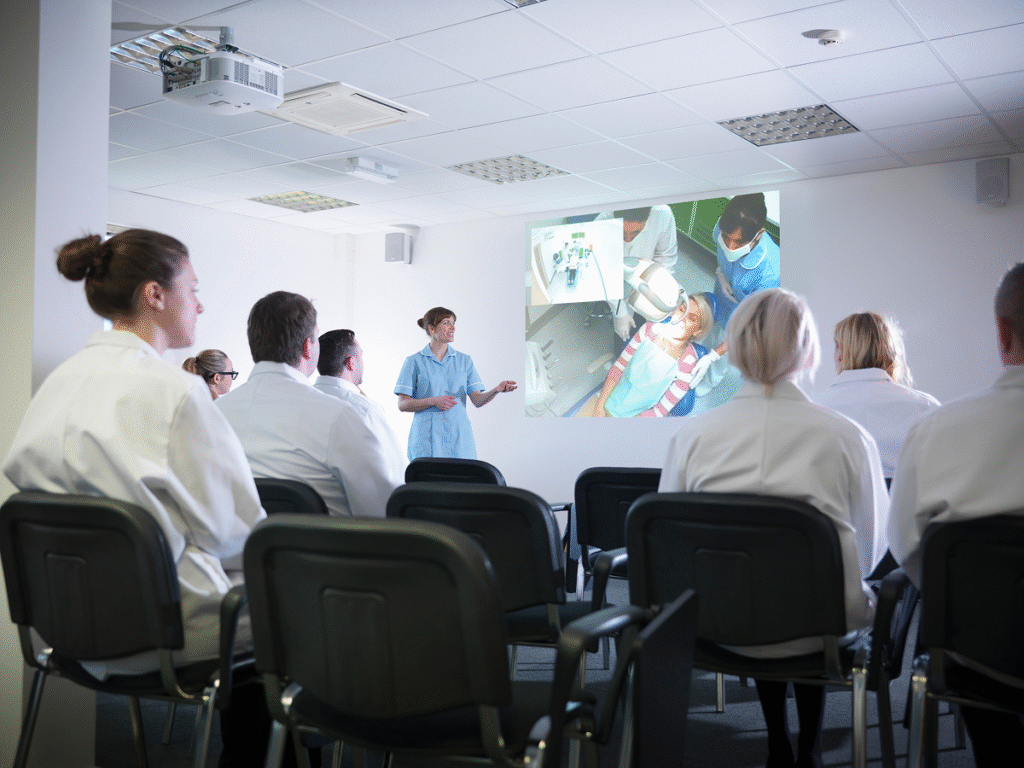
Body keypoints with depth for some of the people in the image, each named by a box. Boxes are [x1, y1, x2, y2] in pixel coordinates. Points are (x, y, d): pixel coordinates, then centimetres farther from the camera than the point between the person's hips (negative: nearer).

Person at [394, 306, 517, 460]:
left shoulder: (464, 360, 11)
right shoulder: (414, 361, 3)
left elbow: (478, 400, 3)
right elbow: (402, 404, -2)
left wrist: (496, 390, -17)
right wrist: (434, 401, -16)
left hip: (459, 438, 2)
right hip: (427, 439, -2)